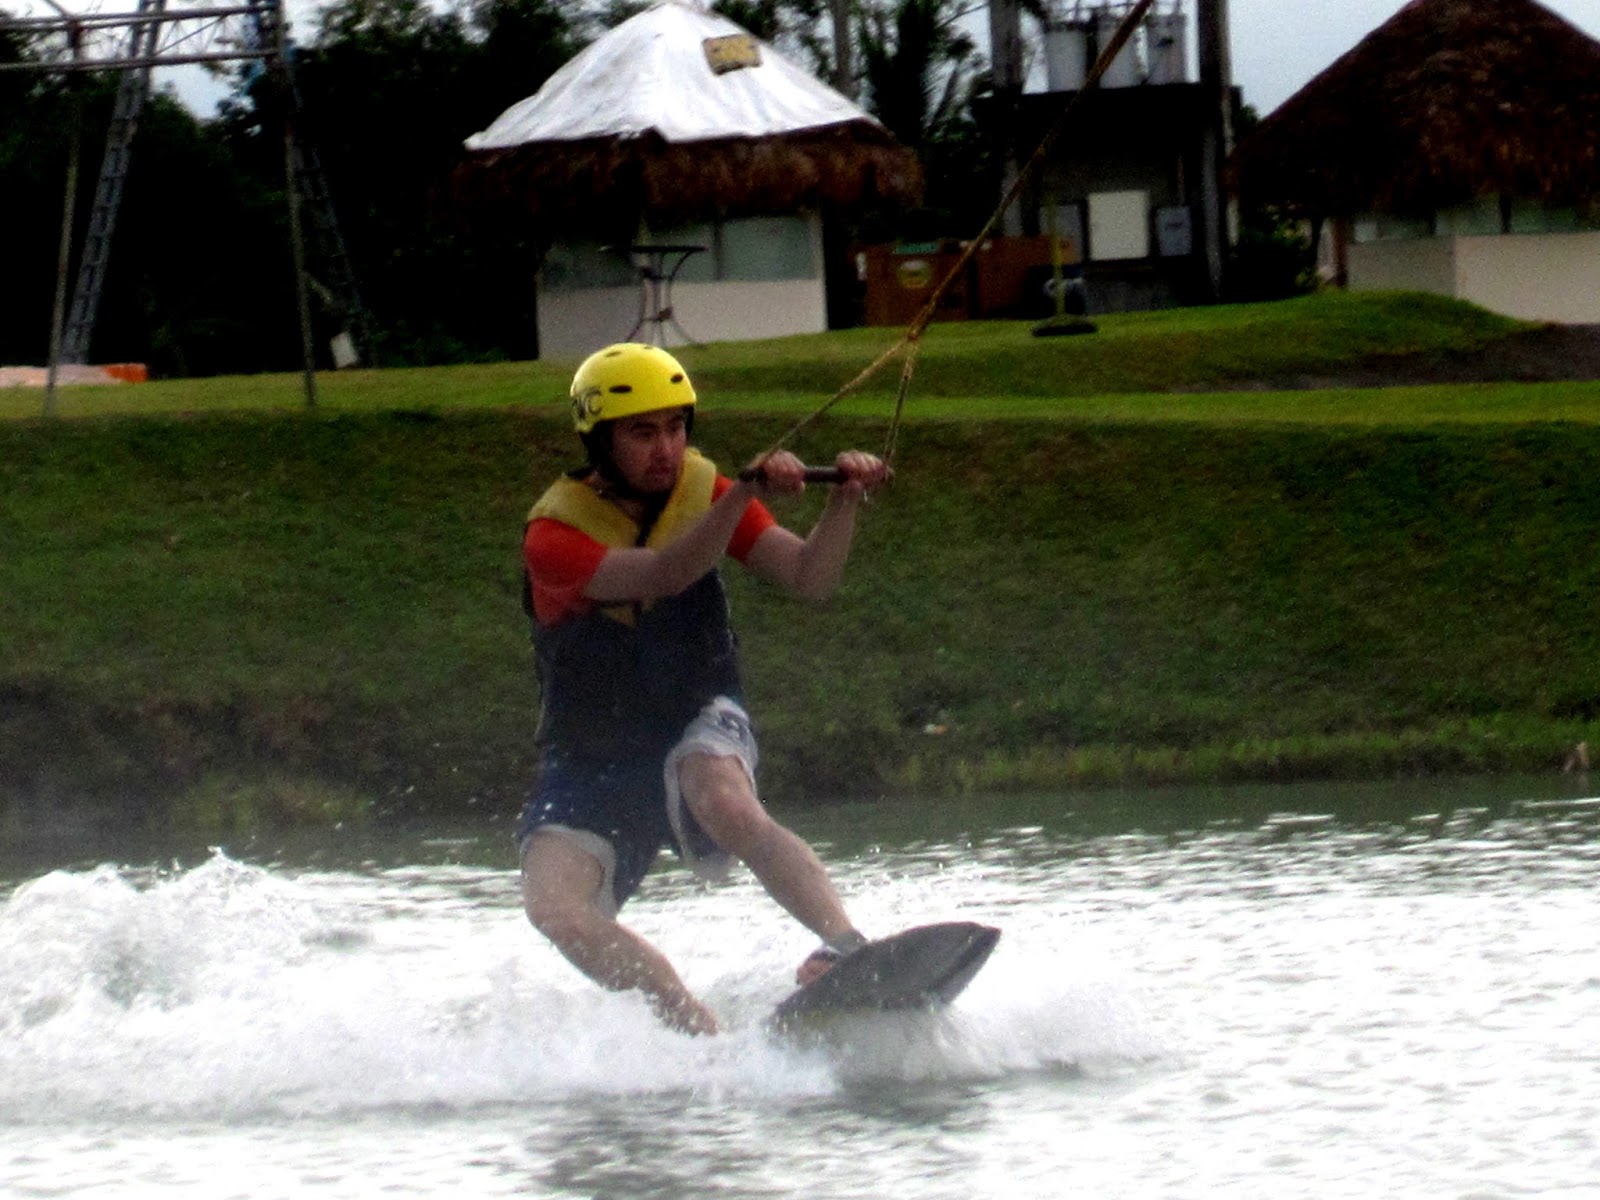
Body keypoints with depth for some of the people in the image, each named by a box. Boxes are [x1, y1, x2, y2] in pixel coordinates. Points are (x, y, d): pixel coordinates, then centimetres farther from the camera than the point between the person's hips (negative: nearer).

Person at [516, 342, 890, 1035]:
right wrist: (749, 492, -45)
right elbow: (661, 576, -32)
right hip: (593, 761, 0)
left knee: (728, 808, -36)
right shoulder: (554, 537, -16)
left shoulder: (703, 493, -2)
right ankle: (701, 1036, -22)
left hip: (699, 726, 0)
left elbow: (809, 578, -11)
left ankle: (849, 948, -44)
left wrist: (844, 501, -31)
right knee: (553, 906, -25)